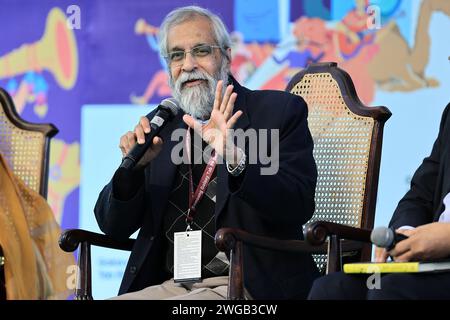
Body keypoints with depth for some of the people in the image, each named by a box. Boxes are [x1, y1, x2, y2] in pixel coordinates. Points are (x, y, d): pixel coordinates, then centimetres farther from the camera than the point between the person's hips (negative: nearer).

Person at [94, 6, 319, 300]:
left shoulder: (279, 111, 1)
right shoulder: (162, 125, 14)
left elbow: (299, 207, -12)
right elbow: (114, 227, 11)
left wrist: (235, 159, -26)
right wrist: (133, 165, -9)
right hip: (169, 285, 5)